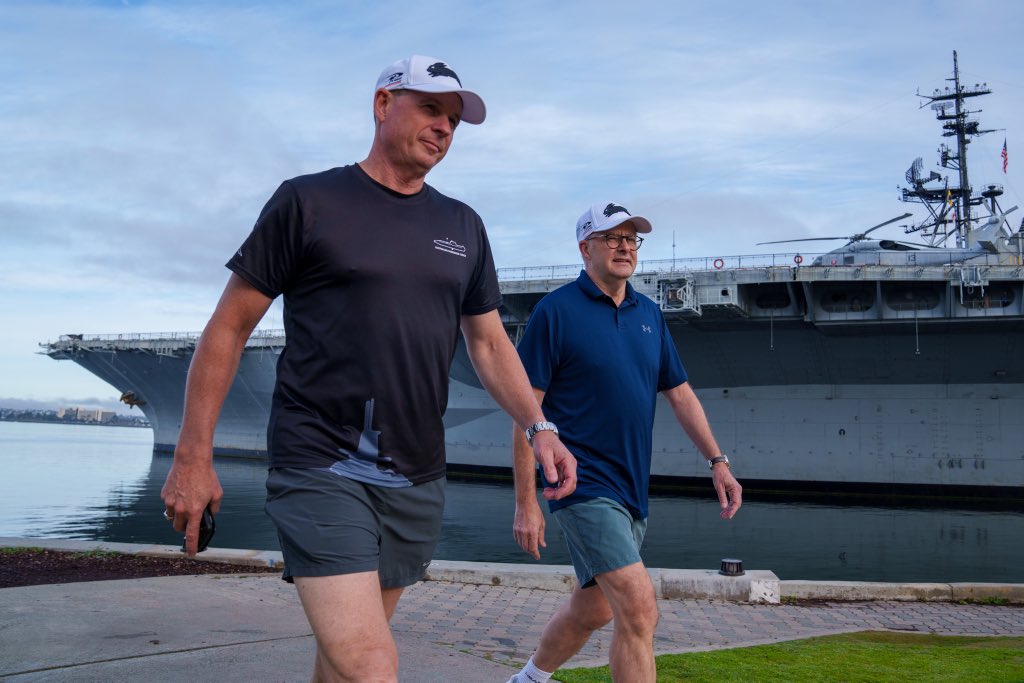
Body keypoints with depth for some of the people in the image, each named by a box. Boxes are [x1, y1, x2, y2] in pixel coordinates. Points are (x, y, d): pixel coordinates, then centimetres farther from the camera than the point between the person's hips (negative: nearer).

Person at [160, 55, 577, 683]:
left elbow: (489, 343, 16)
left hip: (418, 480, 5)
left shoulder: (464, 227, 12)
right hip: (322, 468, -5)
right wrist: (194, 456, -5)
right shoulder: (308, 201, -2)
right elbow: (230, 328, -1)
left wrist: (539, 426, -1)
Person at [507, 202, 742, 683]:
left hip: (631, 489, 7)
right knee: (639, 608, -17)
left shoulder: (649, 314, 11)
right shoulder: (556, 311, -8)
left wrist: (717, 461, 8)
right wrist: (526, 502, -14)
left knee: (593, 609, 19)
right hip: (583, 483, -7)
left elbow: (680, 394, 18)